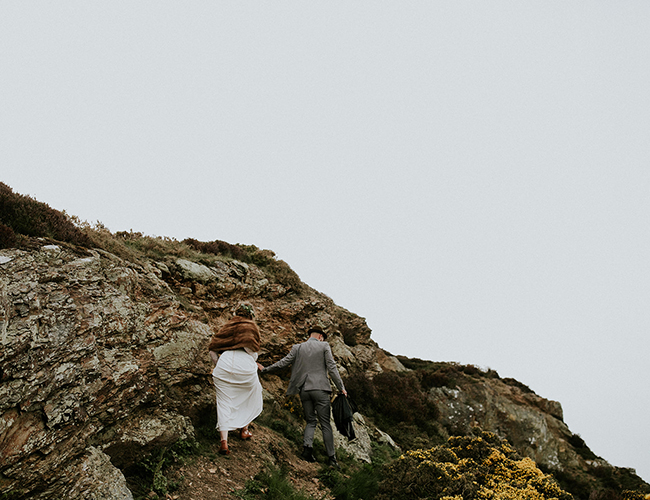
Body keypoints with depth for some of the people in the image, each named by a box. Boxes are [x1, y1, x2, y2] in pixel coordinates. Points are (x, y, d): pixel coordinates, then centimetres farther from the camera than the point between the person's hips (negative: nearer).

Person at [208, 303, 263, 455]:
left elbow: (212, 350, 13)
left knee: (224, 403, 5)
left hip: (224, 364, 2)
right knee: (253, 397, 24)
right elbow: (254, 353, 6)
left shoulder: (227, 326, 19)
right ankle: (244, 429, 32)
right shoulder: (252, 327, 11)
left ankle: (224, 441, -7)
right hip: (245, 365, -2)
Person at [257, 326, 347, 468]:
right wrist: (341, 387, -1)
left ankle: (307, 445, -10)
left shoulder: (298, 348, 9)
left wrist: (265, 369, 21)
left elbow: (282, 363, 8)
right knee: (325, 423, 3)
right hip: (320, 388, -3)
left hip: (304, 390, 3)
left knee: (311, 421, 15)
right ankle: (332, 457, 2)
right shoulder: (324, 346, 2)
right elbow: (332, 368, -4)